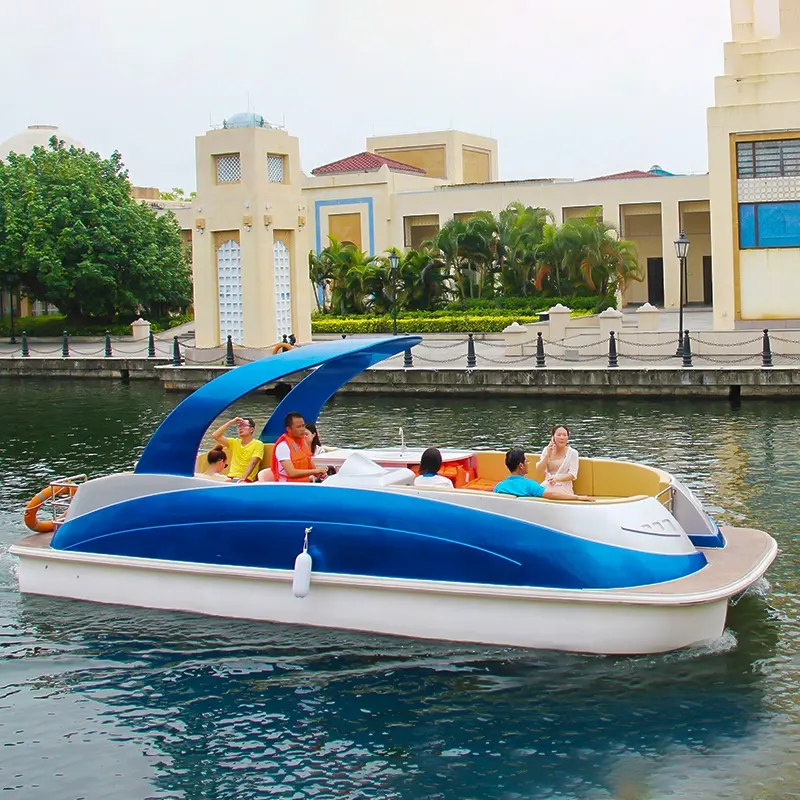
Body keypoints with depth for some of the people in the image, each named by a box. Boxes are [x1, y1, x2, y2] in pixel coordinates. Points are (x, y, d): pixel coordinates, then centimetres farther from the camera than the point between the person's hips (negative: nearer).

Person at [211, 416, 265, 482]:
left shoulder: (258, 444, 3)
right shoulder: (234, 442, 19)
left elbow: (252, 463, -10)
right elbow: (215, 436, 9)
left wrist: (243, 477, -24)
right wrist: (230, 422, 6)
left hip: (246, 480, -5)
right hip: (230, 478, 5)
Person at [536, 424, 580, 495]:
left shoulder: (573, 453, 2)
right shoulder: (547, 450, 11)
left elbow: (572, 475, -7)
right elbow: (539, 470, 2)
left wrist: (557, 478, -25)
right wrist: (548, 454, -10)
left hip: (564, 487, -3)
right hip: (547, 485, 3)